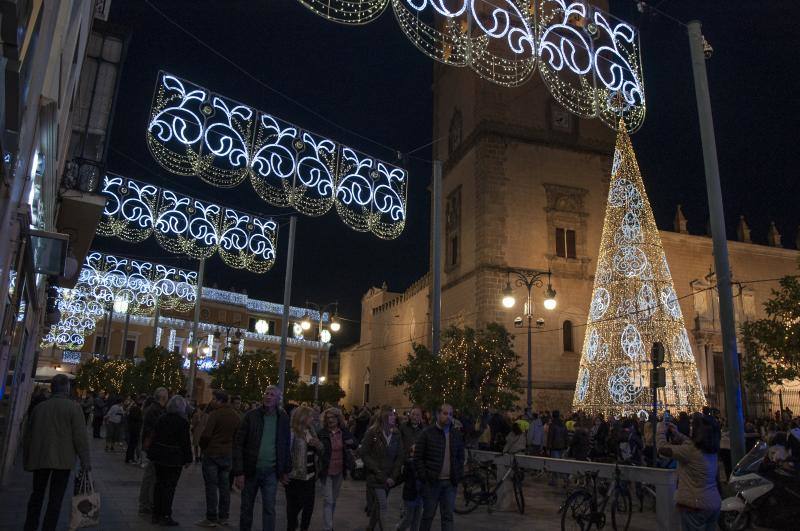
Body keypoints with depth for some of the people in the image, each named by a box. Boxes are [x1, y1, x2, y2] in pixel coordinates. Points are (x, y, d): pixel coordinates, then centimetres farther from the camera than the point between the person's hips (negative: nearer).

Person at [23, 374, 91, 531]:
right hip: (62, 459, -5)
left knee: (37, 494, 20)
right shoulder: (73, 407, -7)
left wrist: (26, 460, 24)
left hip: (38, 459, 5)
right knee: (55, 499, 3)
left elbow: (27, 437, 14)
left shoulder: (38, 407, 8)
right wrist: (85, 460, -7)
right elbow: (80, 436, -12)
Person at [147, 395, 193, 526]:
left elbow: (154, 437, 7)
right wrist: (188, 459, -4)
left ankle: (156, 514, 23)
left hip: (159, 456, 6)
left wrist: (152, 455, 14)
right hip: (174, 458, -6)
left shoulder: (161, 418, 3)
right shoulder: (183, 422, -14)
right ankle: (165, 516, 4)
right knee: (169, 486, 1)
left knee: (159, 484, 15)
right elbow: (186, 442, -12)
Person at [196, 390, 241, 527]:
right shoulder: (235, 416, 6)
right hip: (228, 454, 6)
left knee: (211, 486, 1)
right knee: (224, 486, 12)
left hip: (212, 453, -6)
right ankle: (224, 517, 18)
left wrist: (202, 445, -1)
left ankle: (211, 518, 4)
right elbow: (237, 435, 8)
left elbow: (206, 434, -19)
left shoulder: (215, 414, -15)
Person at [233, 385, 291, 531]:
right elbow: (238, 443, -6)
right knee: (246, 508, 12)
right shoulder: (251, 415, -5)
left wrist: (285, 471, 7)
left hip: (271, 472, 0)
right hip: (250, 470, 0)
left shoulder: (283, 418, 1)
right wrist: (238, 472, -12)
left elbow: (286, 445, 8)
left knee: (269, 509, 1)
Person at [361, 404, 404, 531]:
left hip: (389, 477, 4)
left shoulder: (396, 434, 2)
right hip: (375, 477, -4)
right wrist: (378, 472, -13)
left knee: (378, 505, 14)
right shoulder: (372, 433, -9)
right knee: (383, 506, -12)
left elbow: (399, 457, 3)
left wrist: (393, 476, -6)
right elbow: (364, 454, -8)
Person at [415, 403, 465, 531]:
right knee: (428, 515, 6)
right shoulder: (427, 433, -4)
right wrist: (423, 476, -9)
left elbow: (461, 457, 17)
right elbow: (418, 457, -4)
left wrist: (459, 475, 6)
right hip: (431, 482, -3)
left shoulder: (456, 435, 10)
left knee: (448, 516, 5)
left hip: (450, 483, 4)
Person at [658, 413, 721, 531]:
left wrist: (661, 430, -3)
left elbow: (663, 448, -19)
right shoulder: (712, 450, 4)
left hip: (696, 506, -8)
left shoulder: (691, 450, -21)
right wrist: (676, 433, 22)